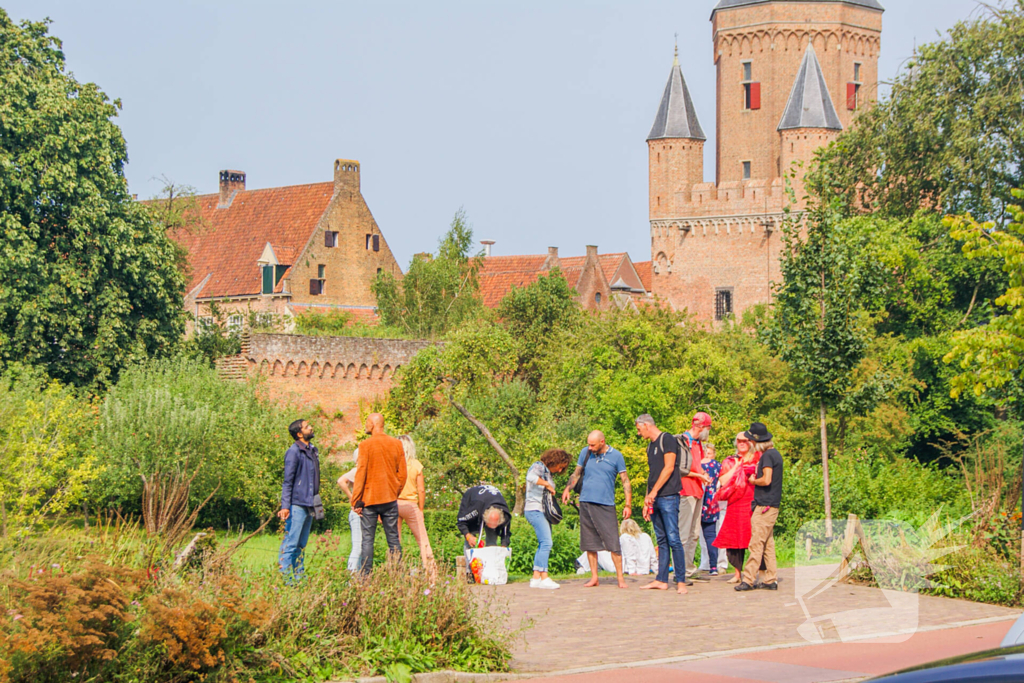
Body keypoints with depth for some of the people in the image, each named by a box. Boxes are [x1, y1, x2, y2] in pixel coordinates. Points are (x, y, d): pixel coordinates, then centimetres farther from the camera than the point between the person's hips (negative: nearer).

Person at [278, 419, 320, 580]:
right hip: (297, 505, -8)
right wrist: (285, 506, -17)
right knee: (290, 544, -8)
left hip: (309, 505, 8)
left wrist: (316, 502, 20)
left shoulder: (312, 451, 14)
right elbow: (288, 482, -11)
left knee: (301, 544, 11)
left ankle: (298, 577, 15)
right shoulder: (294, 452, -10)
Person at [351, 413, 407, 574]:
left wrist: (356, 501, -5)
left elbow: (360, 473, -9)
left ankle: (365, 575, -5)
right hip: (390, 499, 4)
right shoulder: (396, 444, 5)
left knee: (367, 539, -1)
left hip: (369, 499, -4)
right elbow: (402, 474, 8)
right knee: (393, 539, 6)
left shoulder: (366, 445, -7)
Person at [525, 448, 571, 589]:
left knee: (543, 545, 6)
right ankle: (544, 578, -21)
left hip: (543, 512, 10)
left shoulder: (548, 472, 21)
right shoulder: (539, 467, -6)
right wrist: (548, 485, -18)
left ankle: (536, 578, 7)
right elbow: (531, 477, -29)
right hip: (535, 509, -10)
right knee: (546, 543, -17)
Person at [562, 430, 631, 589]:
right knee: (590, 543, 5)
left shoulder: (616, 456, 1)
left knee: (613, 542, -7)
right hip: (586, 503, 3)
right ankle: (594, 577, 12)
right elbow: (577, 473, 18)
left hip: (606, 504, -3)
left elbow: (625, 480, 4)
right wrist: (568, 488, 0)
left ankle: (620, 577, 1)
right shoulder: (585, 453, 8)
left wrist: (628, 505, -1)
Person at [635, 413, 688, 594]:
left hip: (668, 496, -9)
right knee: (661, 540, 8)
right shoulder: (651, 446, 21)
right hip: (655, 499, 9)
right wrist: (647, 500, 17)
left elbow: (669, 467, -14)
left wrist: (654, 492, -17)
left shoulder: (667, 439, -5)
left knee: (673, 539, -10)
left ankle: (681, 581, -10)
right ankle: (661, 580, 9)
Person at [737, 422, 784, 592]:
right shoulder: (775, 453, 15)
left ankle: (748, 580, -9)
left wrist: (753, 480, -5)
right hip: (772, 505, 10)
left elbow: (766, 480, -21)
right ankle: (771, 580, 11)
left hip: (764, 506, -10)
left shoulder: (767, 455, -14)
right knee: (768, 544, 10)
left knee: (756, 543, -9)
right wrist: (756, 477, 15)